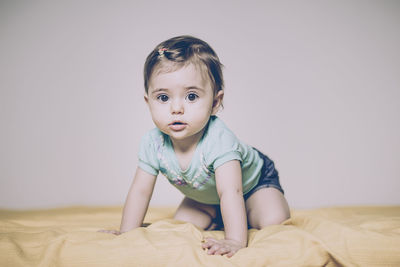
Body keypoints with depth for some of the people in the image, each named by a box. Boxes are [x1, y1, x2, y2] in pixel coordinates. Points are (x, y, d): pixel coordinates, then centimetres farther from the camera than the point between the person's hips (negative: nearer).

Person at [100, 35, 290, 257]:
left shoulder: (219, 139, -42)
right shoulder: (153, 144, -25)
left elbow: (230, 192, -49)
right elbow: (140, 191, -15)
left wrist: (235, 241, -57)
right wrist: (126, 233, -15)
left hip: (254, 182, -5)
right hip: (205, 197, 5)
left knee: (273, 222, -25)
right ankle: (215, 220, 19)